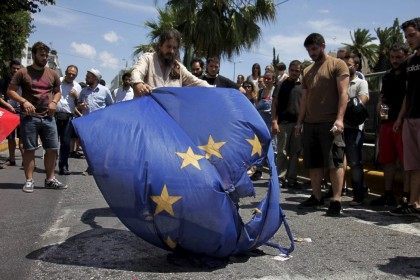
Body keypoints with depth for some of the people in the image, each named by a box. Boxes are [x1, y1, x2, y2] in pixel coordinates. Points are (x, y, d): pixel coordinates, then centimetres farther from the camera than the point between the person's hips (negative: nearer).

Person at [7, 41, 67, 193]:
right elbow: (10, 91, 2)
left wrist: (54, 102, 0)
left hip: (48, 117, 4)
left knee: (52, 149, 5)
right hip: (29, 117, -4)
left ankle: (50, 179, 17)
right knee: (29, 149, 1)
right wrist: (24, 101, -14)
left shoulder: (52, 74, 12)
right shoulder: (23, 73, 1)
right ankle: (29, 181, 9)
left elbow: (57, 92, 21)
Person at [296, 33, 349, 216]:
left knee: (335, 161, -7)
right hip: (310, 123, 7)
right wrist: (300, 121, 11)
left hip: (330, 123, -7)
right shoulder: (307, 71, 20)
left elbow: (343, 93, -7)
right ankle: (316, 197, 18)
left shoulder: (337, 65, 1)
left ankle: (336, 200, -5)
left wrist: (339, 118, -18)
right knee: (313, 162, 9)